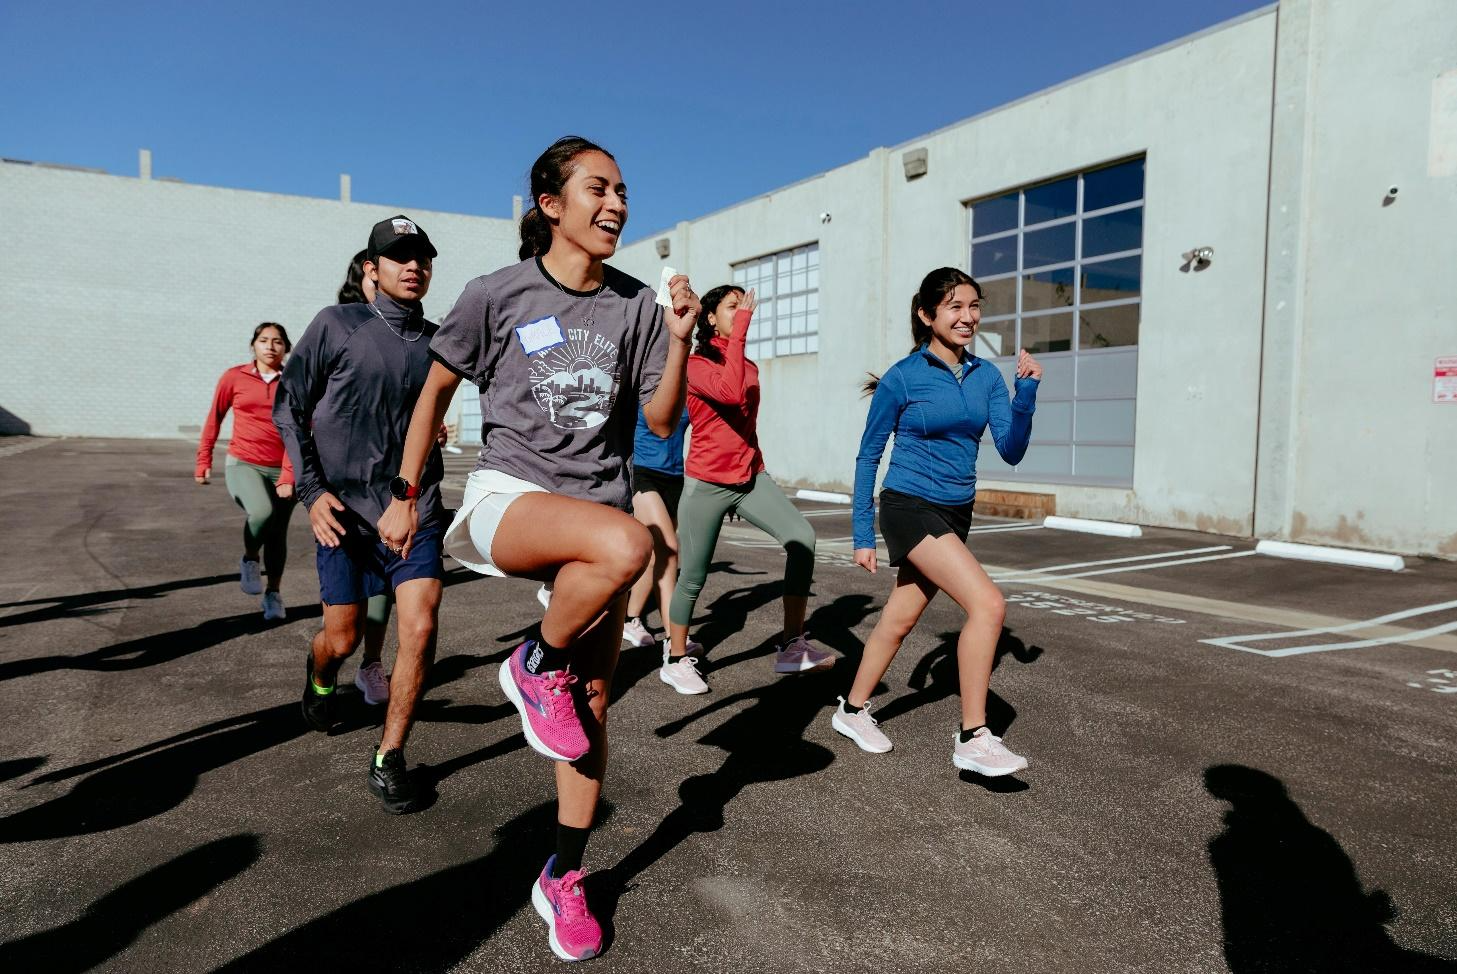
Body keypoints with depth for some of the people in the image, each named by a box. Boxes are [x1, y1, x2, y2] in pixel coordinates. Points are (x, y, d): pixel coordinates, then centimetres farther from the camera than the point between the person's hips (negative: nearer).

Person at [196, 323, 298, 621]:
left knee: (278, 536, 6)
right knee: (262, 512, -29)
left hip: (281, 470, 1)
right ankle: (249, 559, 1)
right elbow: (214, 418, 13)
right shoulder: (234, 378, 2)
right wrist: (203, 461, 12)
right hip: (243, 464, -1)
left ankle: (273, 594, 26)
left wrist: (289, 475, -15)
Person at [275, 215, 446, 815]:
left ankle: (389, 759, 8)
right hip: (345, 510, -2)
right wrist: (312, 490, -7)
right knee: (343, 638, 8)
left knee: (420, 629, -11)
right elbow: (288, 407, 0)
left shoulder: (438, 341, 4)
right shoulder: (336, 326, -4)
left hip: (415, 510, 2)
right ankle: (320, 674, 48)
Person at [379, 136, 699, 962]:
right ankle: (536, 667, -8)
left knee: (593, 706, 5)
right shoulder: (498, 295, -3)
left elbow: (662, 422, 4)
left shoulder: (635, 305, 5)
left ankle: (564, 880, 24)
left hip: (597, 511, 4)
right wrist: (405, 495, 8)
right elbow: (436, 391, 6)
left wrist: (679, 342, -10)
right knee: (627, 544, -37)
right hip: (509, 495, -4)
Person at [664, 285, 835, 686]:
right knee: (693, 577, 4)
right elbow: (730, 392, -31)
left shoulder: (749, 367, 12)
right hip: (707, 483, -5)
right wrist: (741, 329, -27)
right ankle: (676, 656, 28)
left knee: (802, 537, -19)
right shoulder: (695, 363, -10)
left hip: (750, 477, 6)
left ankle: (792, 645, -13)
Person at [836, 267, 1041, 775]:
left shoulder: (985, 376, 4)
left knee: (900, 618, 14)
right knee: (988, 603, -19)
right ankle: (973, 739, -9)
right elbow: (868, 456, -3)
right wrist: (863, 535, -4)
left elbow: (1011, 451, -1)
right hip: (910, 507, -6)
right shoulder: (902, 378, -10)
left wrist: (1027, 391, -15)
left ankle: (853, 710, 33)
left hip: (955, 514, 6)